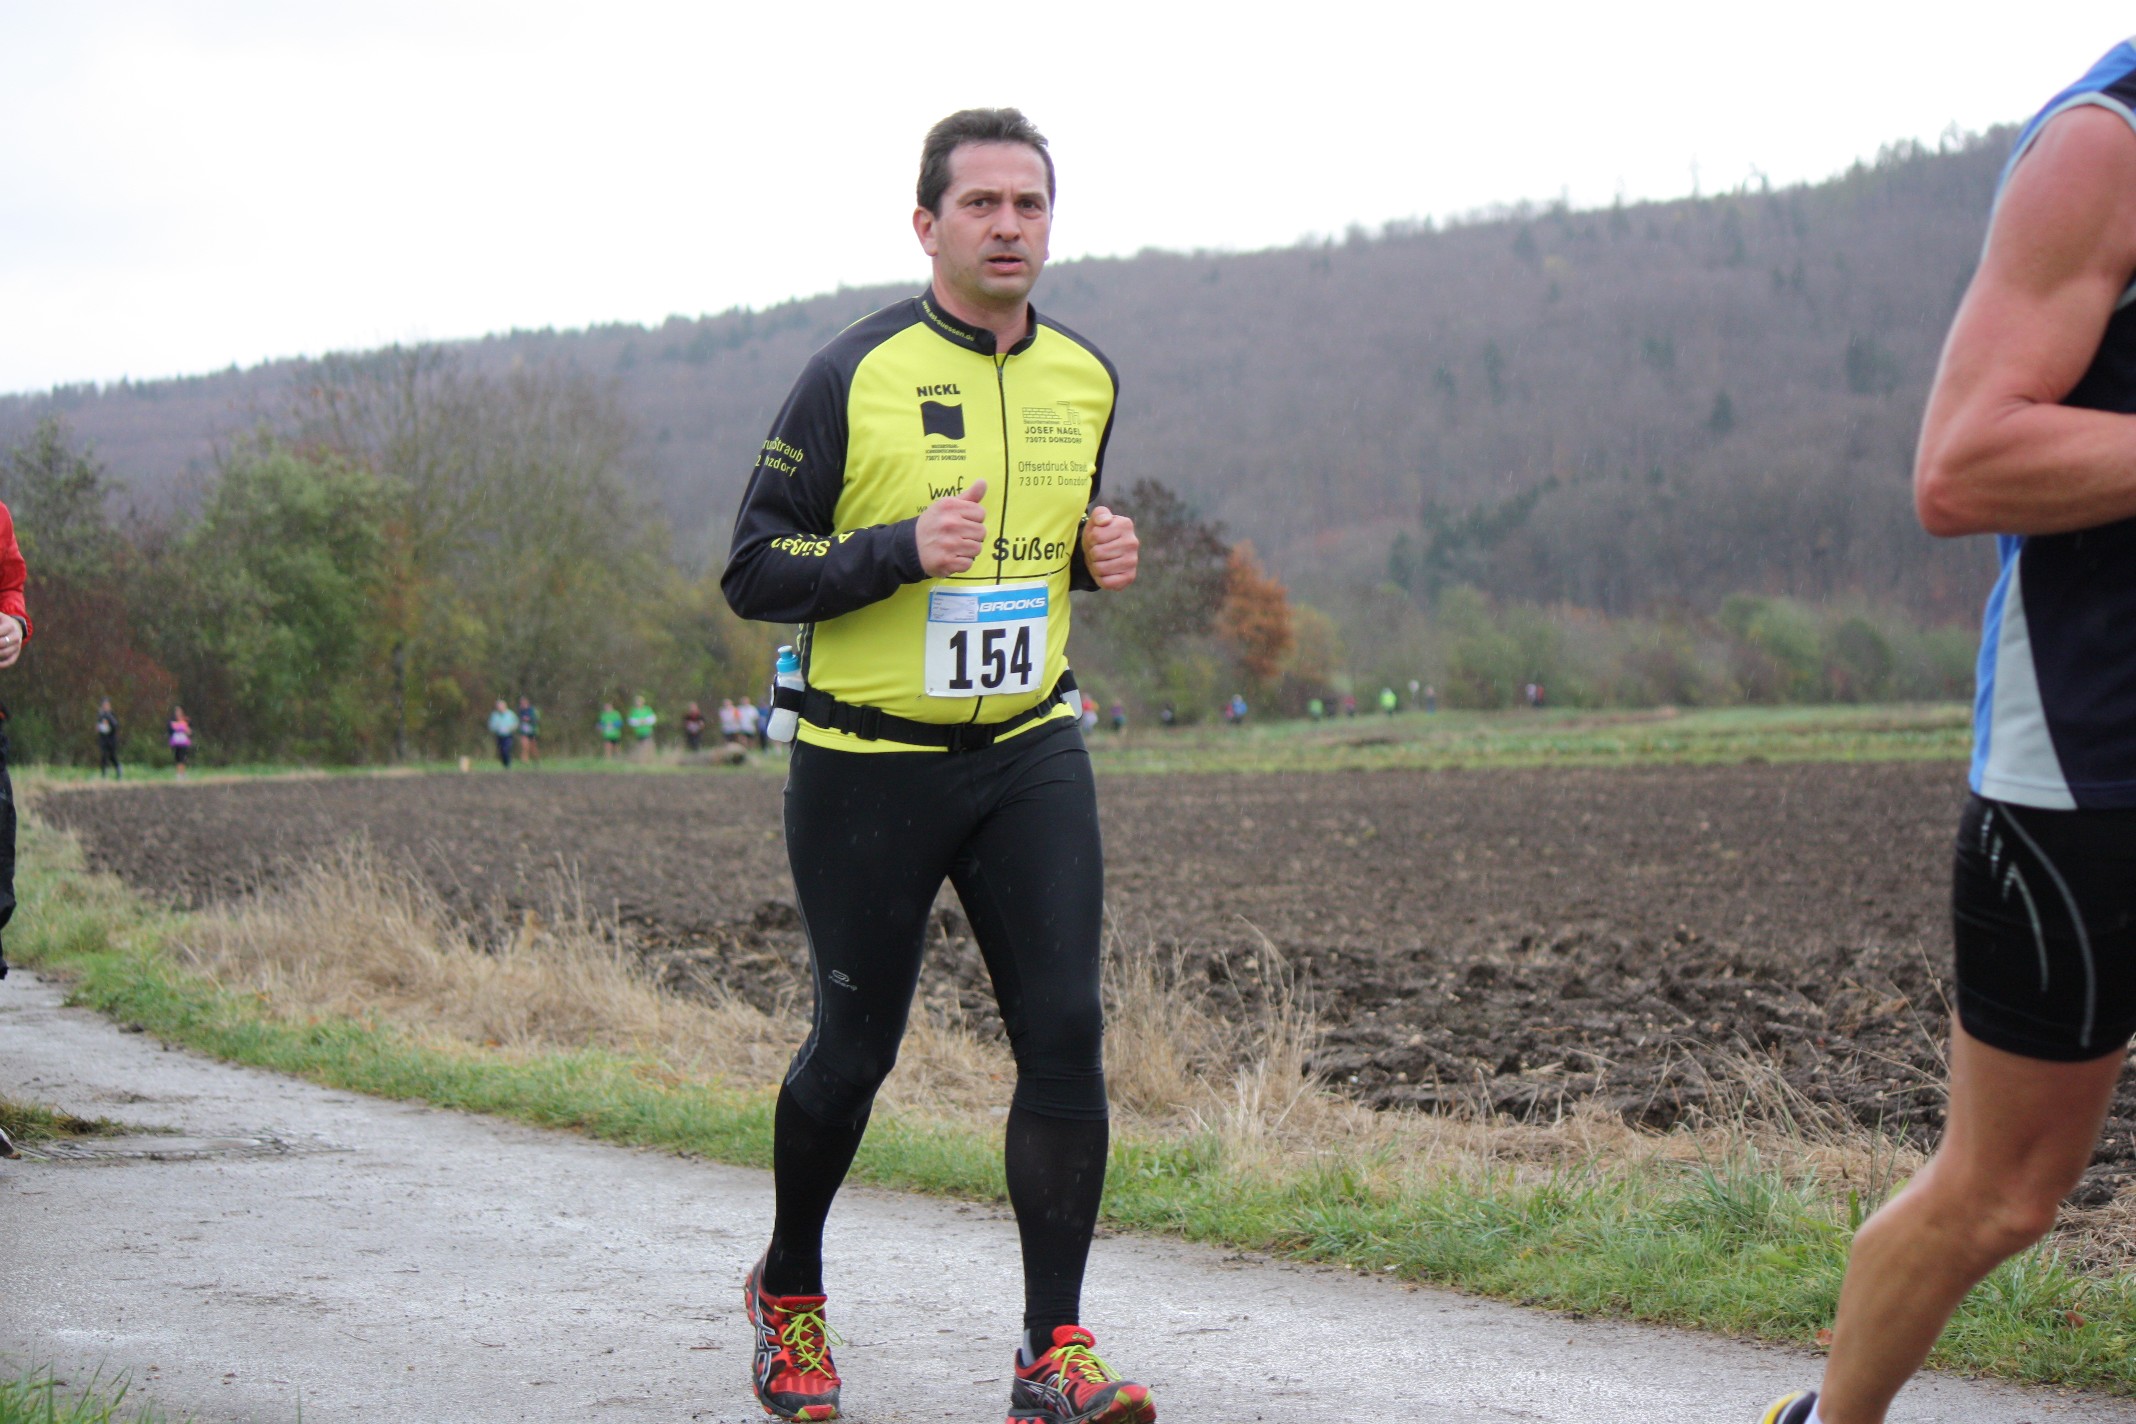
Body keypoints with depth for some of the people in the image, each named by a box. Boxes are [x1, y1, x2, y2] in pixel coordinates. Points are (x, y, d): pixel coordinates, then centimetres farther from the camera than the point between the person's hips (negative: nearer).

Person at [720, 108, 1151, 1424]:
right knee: (856, 1050, 8)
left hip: (1031, 755, 4)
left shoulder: (1085, 378, 7)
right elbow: (754, 573, -9)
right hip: (869, 762, -4)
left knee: (1066, 1031, -8)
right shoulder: (856, 375, -10)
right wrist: (904, 549, -23)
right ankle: (790, 1291, 34)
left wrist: (1103, 555, 1)